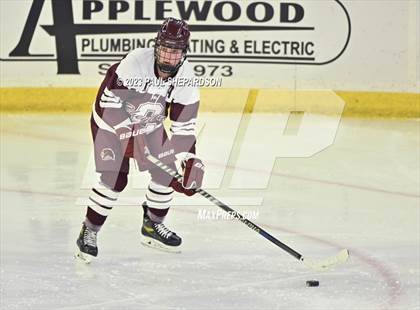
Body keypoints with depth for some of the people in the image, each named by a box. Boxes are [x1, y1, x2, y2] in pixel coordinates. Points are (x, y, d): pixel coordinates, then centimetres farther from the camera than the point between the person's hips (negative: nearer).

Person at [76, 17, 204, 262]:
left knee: (166, 170, -1)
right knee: (115, 179, -15)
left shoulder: (186, 77, -18)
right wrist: (128, 136, -36)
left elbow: (184, 124, -13)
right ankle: (89, 232, 0)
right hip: (111, 120, -5)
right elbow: (112, 102, -31)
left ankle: (153, 225, 22)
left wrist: (191, 159, -22)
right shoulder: (136, 62, -33)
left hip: (148, 123, 5)